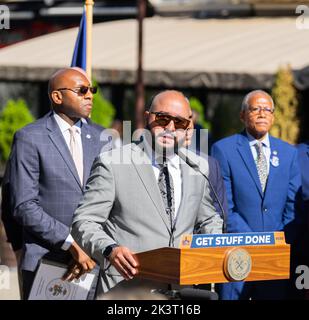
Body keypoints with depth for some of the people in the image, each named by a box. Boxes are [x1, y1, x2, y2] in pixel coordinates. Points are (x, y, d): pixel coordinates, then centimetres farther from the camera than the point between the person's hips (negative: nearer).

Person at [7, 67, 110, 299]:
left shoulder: (102, 138, 11)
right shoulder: (29, 138, -3)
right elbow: (24, 206, -9)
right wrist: (71, 244, -13)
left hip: (95, 259, 4)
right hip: (46, 261, -3)